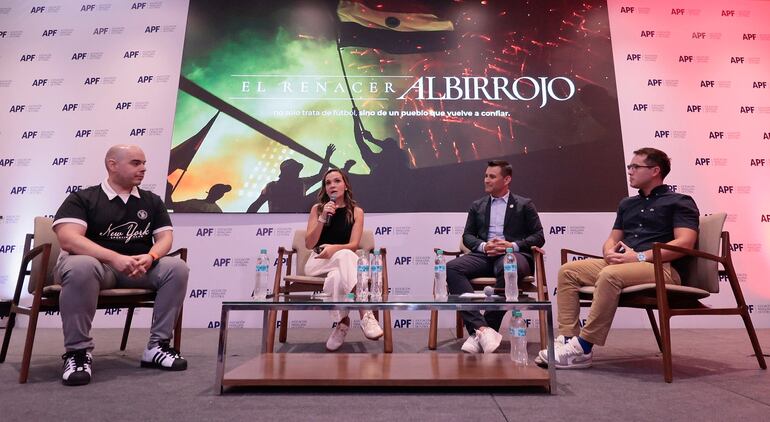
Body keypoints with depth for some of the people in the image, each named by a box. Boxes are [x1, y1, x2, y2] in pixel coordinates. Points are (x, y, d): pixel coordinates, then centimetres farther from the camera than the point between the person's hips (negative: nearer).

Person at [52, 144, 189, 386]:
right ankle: (78, 351, -22)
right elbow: (68, 238, -15)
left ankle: (158, 345, -17)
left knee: (177, 267, -24)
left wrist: (150, 257, -19)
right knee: (81, 266, -38)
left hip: (139, 268, 4)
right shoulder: (82, 198, 0)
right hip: (96, 263, -3)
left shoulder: (152, 201, 13)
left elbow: (165, 237, 5)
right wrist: (115, 258, -29)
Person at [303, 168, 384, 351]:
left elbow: (353, 244, -6)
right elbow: (309, 244, 0)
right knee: (344, 255, -37)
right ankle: (366, 314, -44)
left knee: (337, 276, -40)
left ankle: (342, 322, -32)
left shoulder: (356, 211, 4)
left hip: (343, 261, 0)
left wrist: (333, 248, -26)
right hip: (318, 262, 0)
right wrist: (323, 218, -13)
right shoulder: (317, 209, 6)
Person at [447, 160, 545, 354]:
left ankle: (479, 332, -31)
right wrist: (483, 246, -5)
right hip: (484, 255, 3)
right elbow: (467, 236, 17)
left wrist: (513, 245, -9)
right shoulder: (477, 206, 23)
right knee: (451, 268, -28)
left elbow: (539, 236, 9)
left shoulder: (524, 205, 15)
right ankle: (482, 328, -35)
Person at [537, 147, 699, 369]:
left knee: (611, 275, -36)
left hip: (662, 267, -7)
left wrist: (640, 257, -19)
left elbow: (685, 243, -9)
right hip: (623, 264, 7)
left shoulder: (679, 202, 6)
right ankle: (568, 338, -18)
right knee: (568, 270, -11)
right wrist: (610, 252, -4)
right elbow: (612, 239, 22)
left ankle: (584, 348, -29)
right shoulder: (627, 204, 25)